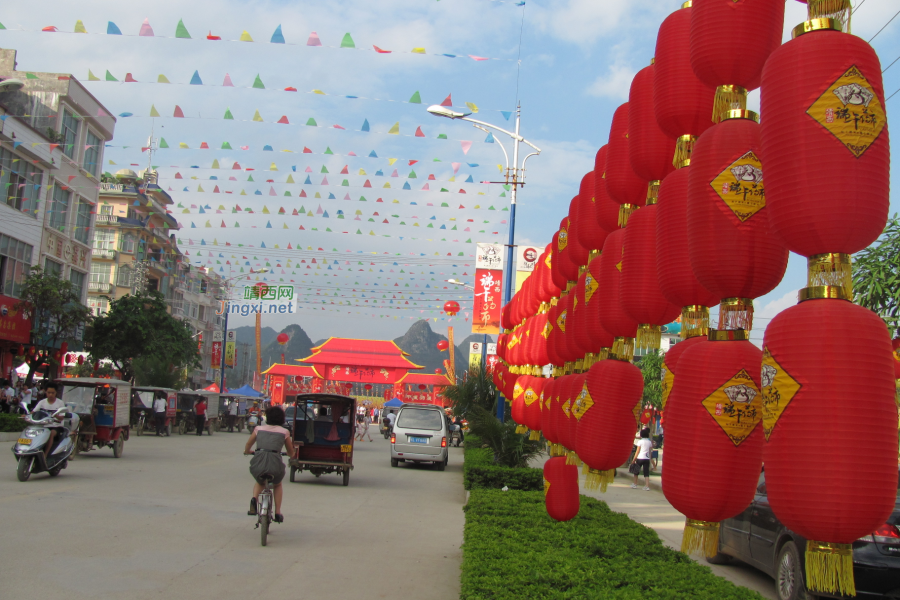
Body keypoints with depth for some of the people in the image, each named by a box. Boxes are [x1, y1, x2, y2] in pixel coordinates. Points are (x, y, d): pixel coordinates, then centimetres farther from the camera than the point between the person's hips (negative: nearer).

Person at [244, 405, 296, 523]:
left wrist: (247, 452, 49)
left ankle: (254, 498, 6)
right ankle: (278, 513, 23)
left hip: (258, 463, 1)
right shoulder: (284, 432, 11)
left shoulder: (259, 429, 14)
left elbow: (247, 448, 26)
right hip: (275, 464, -1)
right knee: (277, 484, 33)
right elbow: (291, 453, 21)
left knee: (259, 482, 35)